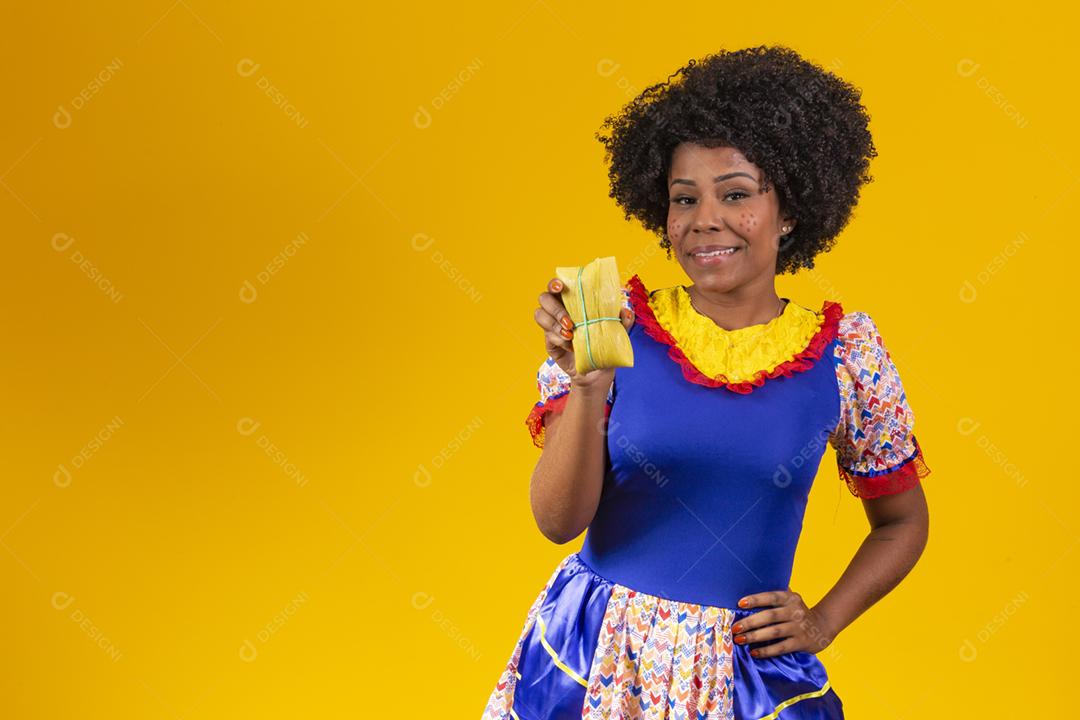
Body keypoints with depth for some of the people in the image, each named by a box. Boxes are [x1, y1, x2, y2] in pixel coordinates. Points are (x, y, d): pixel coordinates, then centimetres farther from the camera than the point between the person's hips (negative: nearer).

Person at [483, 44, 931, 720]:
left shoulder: (845, 350, -4)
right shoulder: (620, 322, -6)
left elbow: (902, 521, 11)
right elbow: (559, 520, -12)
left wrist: (822, 623, -1)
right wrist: (589, 386, -25)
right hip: (592, 662, 0)